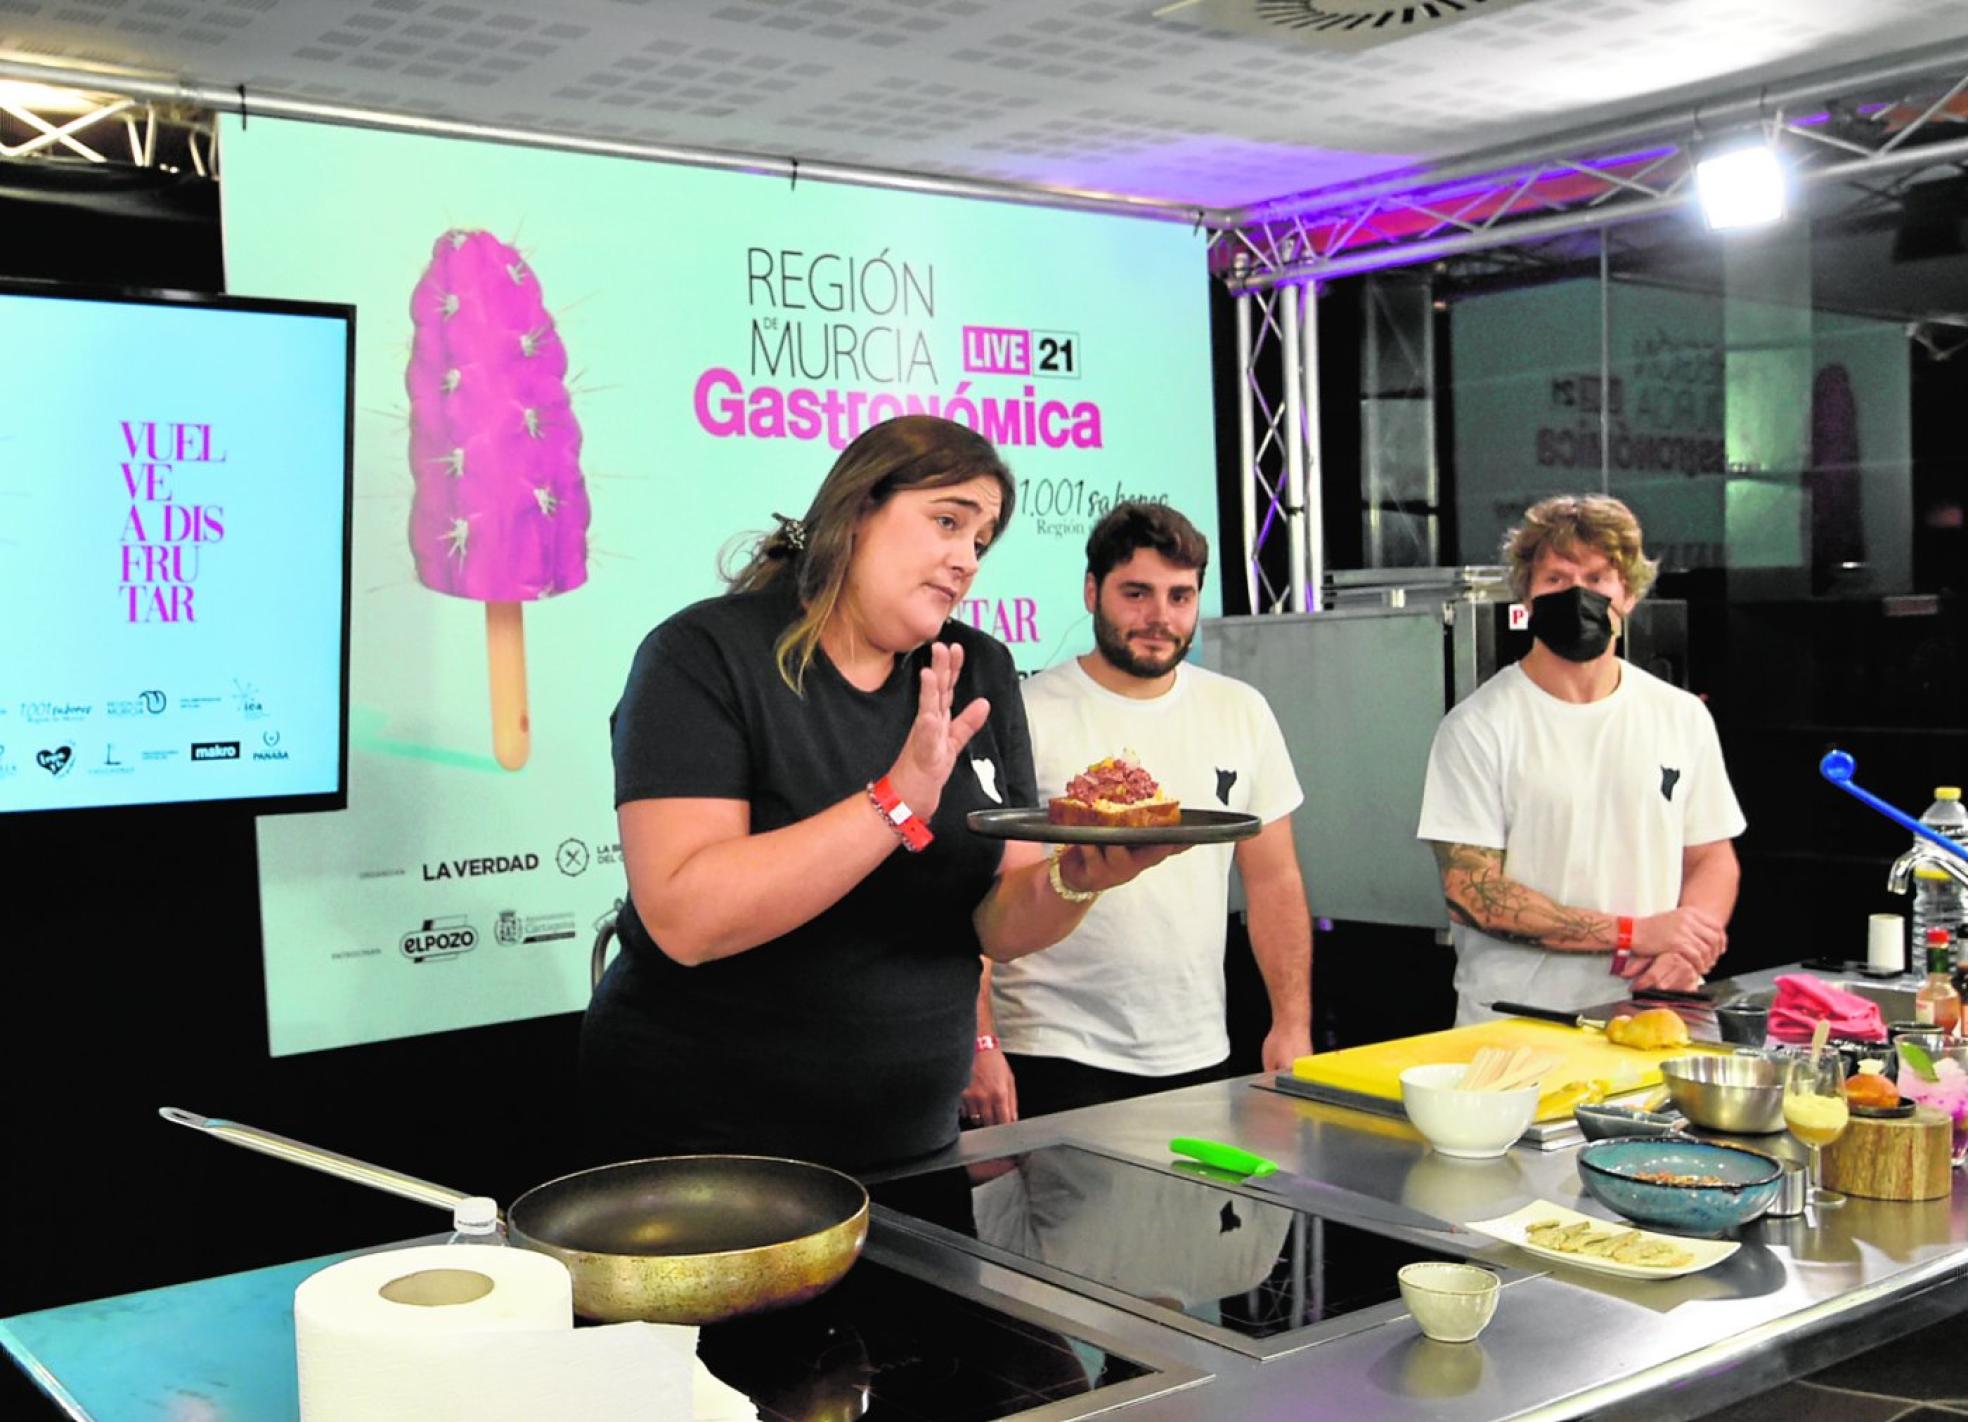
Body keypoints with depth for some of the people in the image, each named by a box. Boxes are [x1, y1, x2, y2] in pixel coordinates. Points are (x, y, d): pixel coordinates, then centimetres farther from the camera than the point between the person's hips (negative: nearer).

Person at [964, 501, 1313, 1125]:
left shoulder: (1241, 712, 6)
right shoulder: (1028, 715, -7)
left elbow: (1274, 880, 10)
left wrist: (1293, 1023, 3)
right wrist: (978, 1043, -14)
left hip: (1197, 1060, 4)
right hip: (1054, 1055, -4)